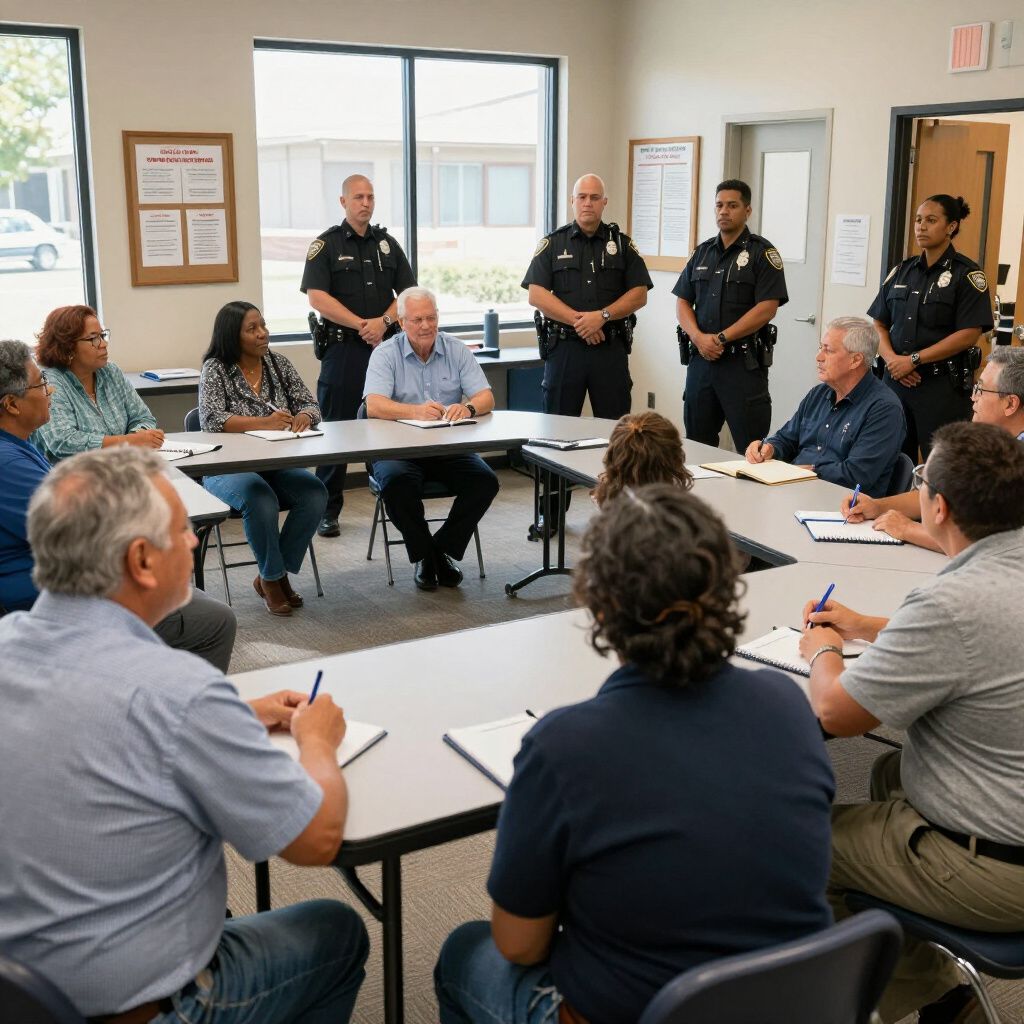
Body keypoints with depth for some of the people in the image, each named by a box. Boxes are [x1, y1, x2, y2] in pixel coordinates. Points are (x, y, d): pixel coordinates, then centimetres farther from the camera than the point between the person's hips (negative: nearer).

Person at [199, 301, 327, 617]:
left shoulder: (278, 362, 8)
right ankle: (272, 578, -9)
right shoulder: (215, 369, -5)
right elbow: (211, 419, -18)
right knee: (262, 500, -35)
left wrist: (302, 418, -18)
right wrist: (263, 422, -31)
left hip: (276, 464, 5)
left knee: (315, 494, -23)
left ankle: (273, 574, -6)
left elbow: (309, 405, 7)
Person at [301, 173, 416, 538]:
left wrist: (384, 321, -10)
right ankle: (328, 510, 6)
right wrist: (362, 326, -14)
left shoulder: (388, 243, 14)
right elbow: (317, 297, -9)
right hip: (343, 349, -3)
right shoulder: (326, 244, 2)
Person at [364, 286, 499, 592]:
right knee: (395, 483, -33)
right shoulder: (385, 354, -1)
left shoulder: (456, 350, 7)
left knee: (485, 481, -23)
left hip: (450, 447, 2)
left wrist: (468, 408, -26)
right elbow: (374, 406, -17)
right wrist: (416, 411, -36)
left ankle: (444, 550, -3)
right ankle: (422, 555, -8)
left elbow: (486, 398, -1)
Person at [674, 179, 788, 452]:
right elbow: (682, 302, 11)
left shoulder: (763, 252, -2)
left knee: (752, 449, -5)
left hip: (743, 361, -5)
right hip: (701, 358, 6)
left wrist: (721, 339, -14)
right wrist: (699, 337, -8)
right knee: (696, 443, 11)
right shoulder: (702, 252, 15)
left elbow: (766, 309, -11)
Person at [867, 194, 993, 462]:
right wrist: (891, 358, -8)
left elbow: (969, 334, -12)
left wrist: (913, 360, -14)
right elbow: (877, 323, 11)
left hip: (944, 384, -5)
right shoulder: (902, 271, 13)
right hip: (896, 380, 5)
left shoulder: (966, 274, -3)